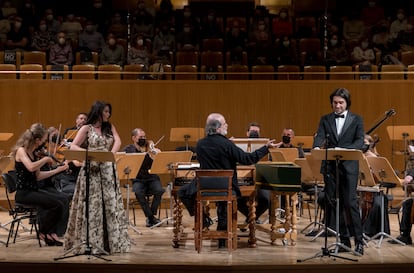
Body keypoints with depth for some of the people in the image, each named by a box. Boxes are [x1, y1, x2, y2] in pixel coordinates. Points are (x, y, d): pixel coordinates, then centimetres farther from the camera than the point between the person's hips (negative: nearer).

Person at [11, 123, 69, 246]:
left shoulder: (32, 153, 12)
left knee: (63, 201, -9)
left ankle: (51, 232, 1)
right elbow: (31, 167, -32)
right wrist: (46, 159, -17)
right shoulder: (21, 150, -12)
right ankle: (43, 232, 0)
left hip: (34, 190, 8)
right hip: (23, 193, -8)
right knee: (56, 204, -21)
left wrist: (57, 170, 11)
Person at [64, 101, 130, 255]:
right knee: (93, 206, -3)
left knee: (111, 205, 2)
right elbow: (73, 147, -6)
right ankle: (91, 243, 4)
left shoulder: (110, 127, 13)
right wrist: (88, 152, -22)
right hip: (92, 171, -4)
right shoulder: (86, 128, 2)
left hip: (108, 170, 4)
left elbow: (117, 141, -4)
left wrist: (111, 153, -22)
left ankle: (113, 241, 8)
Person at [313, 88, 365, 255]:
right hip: (330, 166, 3)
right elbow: (320, 136, -3)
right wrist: (317, 147, -26)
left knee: (350, 202, -9)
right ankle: (344, 240, 13)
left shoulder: (356, 119, 6)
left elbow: (360, 141, -5)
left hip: (349, 166, -3)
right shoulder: (325, 120, 12)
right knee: (333, 203, 4)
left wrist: (344, 150, -24)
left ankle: (359, 241, -1)